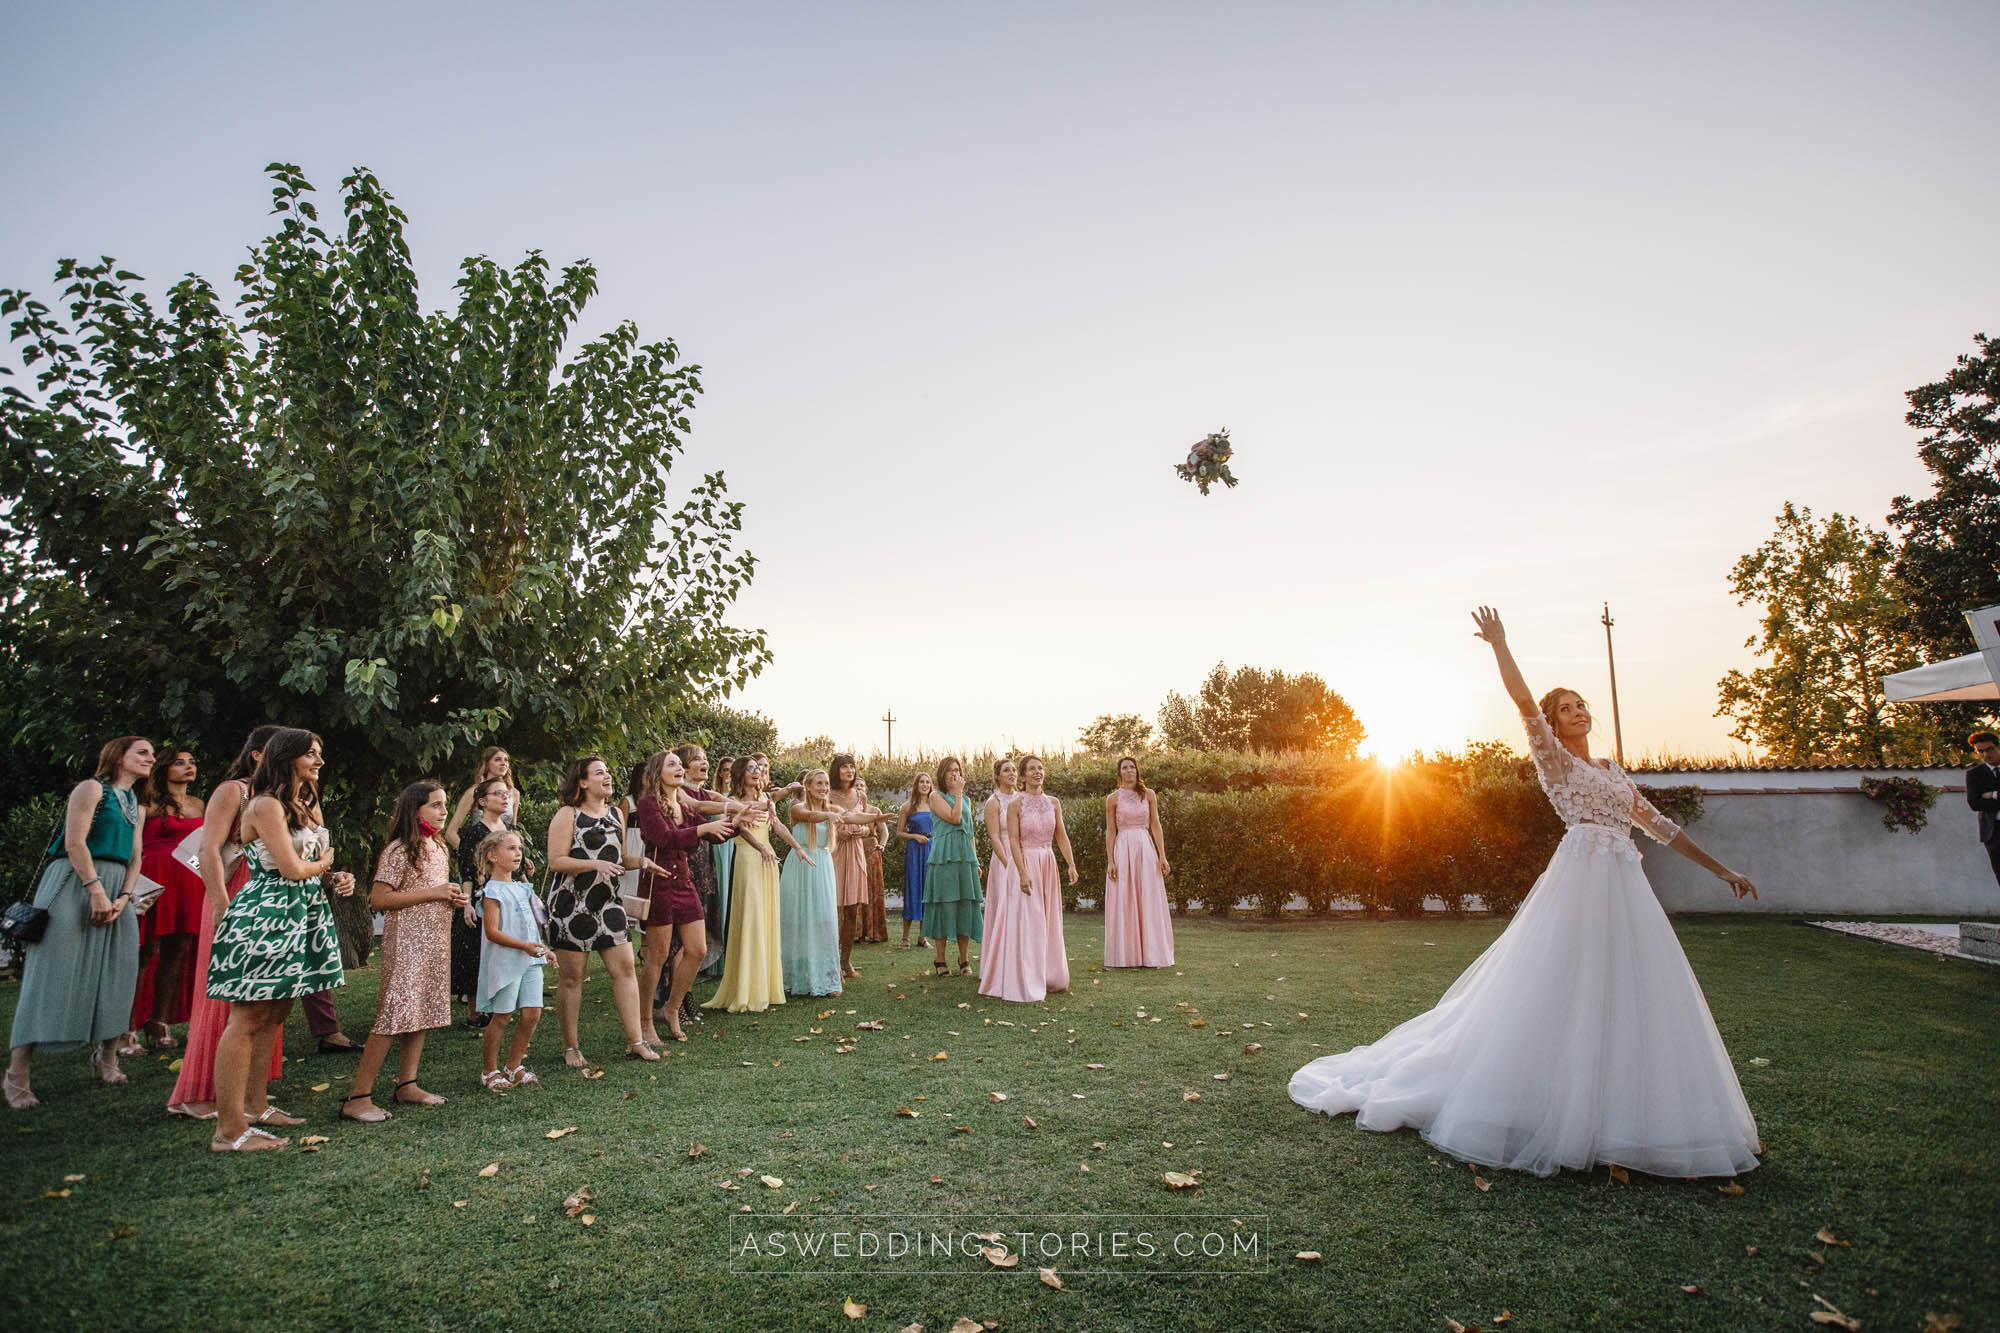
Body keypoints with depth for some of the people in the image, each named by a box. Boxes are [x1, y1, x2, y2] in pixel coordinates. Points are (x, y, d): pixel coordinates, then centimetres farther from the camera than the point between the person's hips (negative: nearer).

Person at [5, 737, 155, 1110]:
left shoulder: (136, 803, 19)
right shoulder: (91, 788, -3)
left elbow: (133, 856, 13)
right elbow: (74, 843, -12)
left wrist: (124, 897, -1)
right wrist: (96, 890, -18)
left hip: (116, 890, 7)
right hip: (75, 883, -7)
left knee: (117, 973, 4)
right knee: (54, 973, -9)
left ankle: (106, 1055, 16)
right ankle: (17, 1072, -2)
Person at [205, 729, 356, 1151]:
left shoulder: (307, 805, 17)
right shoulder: (266, 805, -12)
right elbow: (292, 869, -18)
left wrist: (336, 879, 3)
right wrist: (324, 863, 1)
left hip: (300, 915, 9)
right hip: (266, 914, -9)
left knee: (273, 1015, 14)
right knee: (247, 1019, -5)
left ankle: (255, 1106, 23)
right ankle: (229, 1130, -1)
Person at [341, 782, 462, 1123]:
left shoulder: (438, 847, 14)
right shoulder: (400, 850, -12)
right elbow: (379, 899, -18)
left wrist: (455, 899, 6)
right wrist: (432, 893, -19)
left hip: (435, 941, 9)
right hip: (406, 942, -8)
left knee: (422, 1013, 10)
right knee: (395, 1016, -10)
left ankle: (406, 1085, 18)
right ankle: (358, 1097, -4)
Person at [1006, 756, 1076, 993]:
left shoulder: (1053, 803, 7)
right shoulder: (1016, 805, -6)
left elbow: (1061, 836, 8)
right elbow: (1014, 841, -11)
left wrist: (1071, 864, -2)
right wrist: (1023, 873, -19)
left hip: (1048, 863, 5)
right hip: (1026, 863, -5)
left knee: (1050, 919, 10)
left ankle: (1052, 975, 20)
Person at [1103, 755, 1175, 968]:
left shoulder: (1149, 795, 7)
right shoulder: (1113, 799, 3)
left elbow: (1156, 826, 5)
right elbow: (1110, 831, 3)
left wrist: (1162, 856, -1)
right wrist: (1110, 861, -4)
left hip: (1146, 849, 1)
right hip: (1122, 850, -1)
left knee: (1149, 901, 2)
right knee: (1123, 902, 1)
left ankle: (1150, 954, 11)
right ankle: (1125, 955, 9)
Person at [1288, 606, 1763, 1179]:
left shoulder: (1611, 772, 23)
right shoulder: (1552, 758, 3)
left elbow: (1659, 825, 25)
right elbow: (1523, 701, -9)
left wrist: (1719, 868, 23)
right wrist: (1499, 643, -10)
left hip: (1625, 886, 7)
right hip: (1581, 875, -7)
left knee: (1623, 998, 6)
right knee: (1565, 991, -7)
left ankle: (1612, 1115, 16)